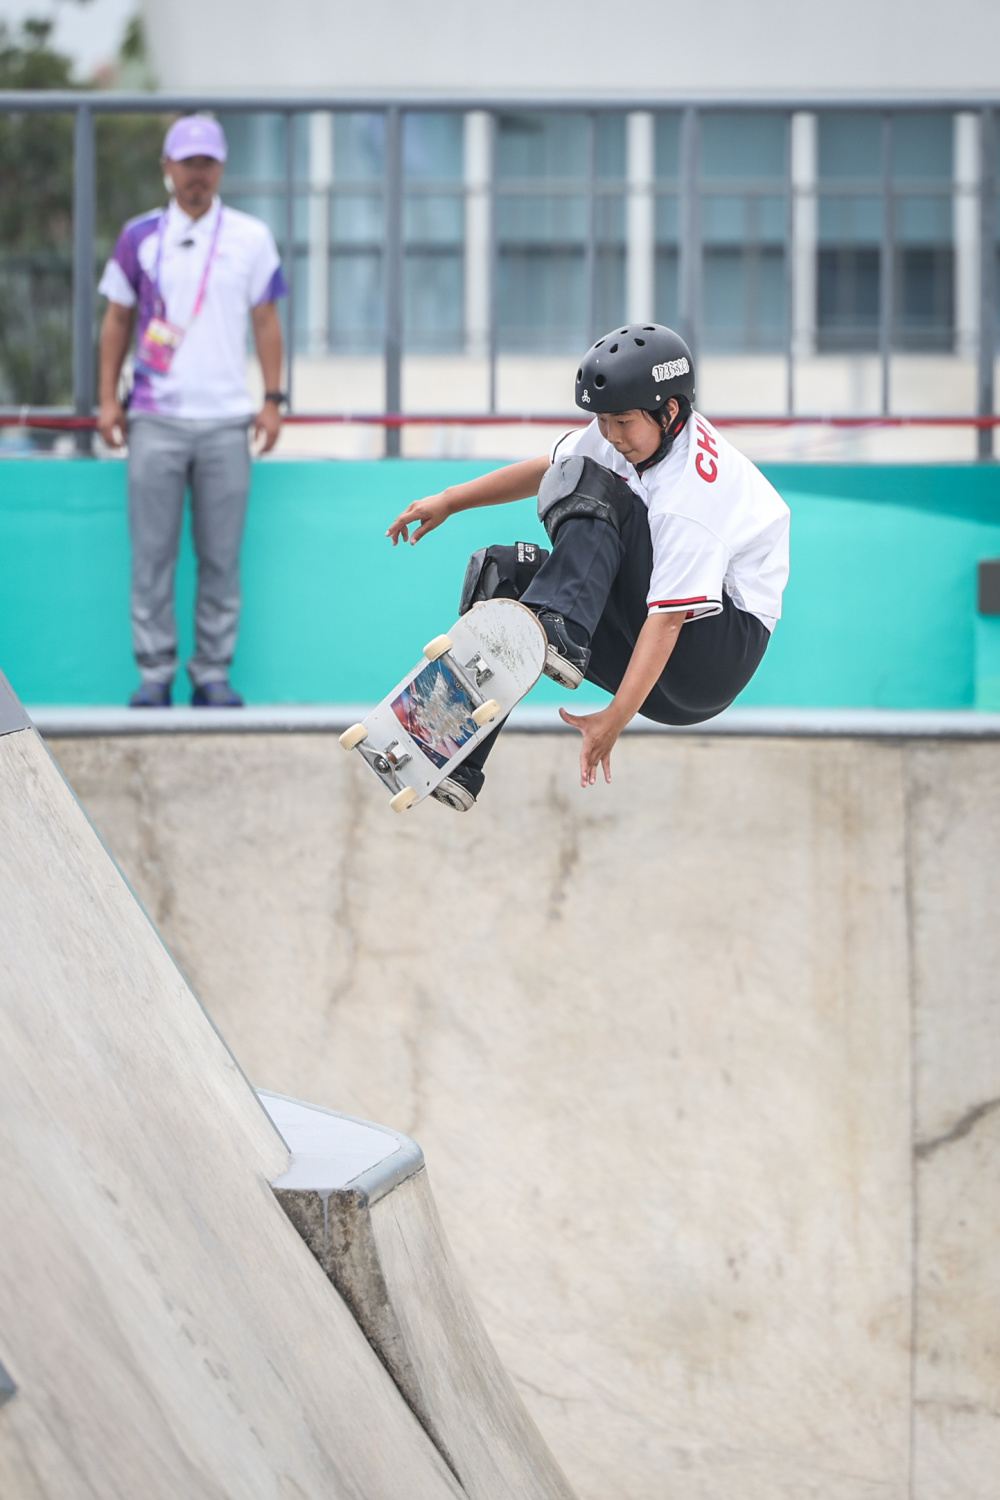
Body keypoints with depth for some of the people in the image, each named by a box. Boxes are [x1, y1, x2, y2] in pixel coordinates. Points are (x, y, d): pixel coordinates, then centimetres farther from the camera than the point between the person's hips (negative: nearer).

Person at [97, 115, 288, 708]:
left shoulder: (251, 237, 7)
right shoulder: (141, 236, 8)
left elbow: (266, 321, 9)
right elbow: (118, 319, 11)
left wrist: (273, 401, 2)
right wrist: (109, 400, 4)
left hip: (226, 420, 0)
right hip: (156, 418, 0)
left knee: (222, 557, 1)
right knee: (152, 553, -1)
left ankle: (214, 674, 8)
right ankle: (155, 674, 4)